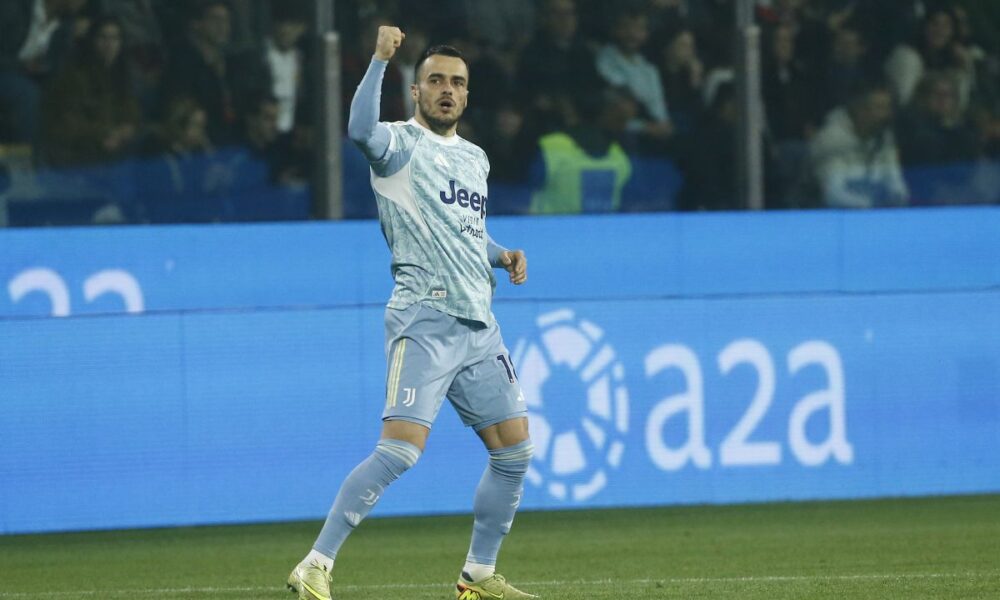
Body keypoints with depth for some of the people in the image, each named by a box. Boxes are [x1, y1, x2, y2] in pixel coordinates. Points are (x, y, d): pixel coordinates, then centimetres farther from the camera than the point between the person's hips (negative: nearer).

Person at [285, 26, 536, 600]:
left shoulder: (475, 158, 19)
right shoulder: (400, 144, -4)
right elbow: (362, 130, -29)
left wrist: (503, 254, 15)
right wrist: (380, 59, -33)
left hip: (479, 326, 8)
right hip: (425, 321, -8)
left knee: (515, 449, 6)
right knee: (401, 449, -18)